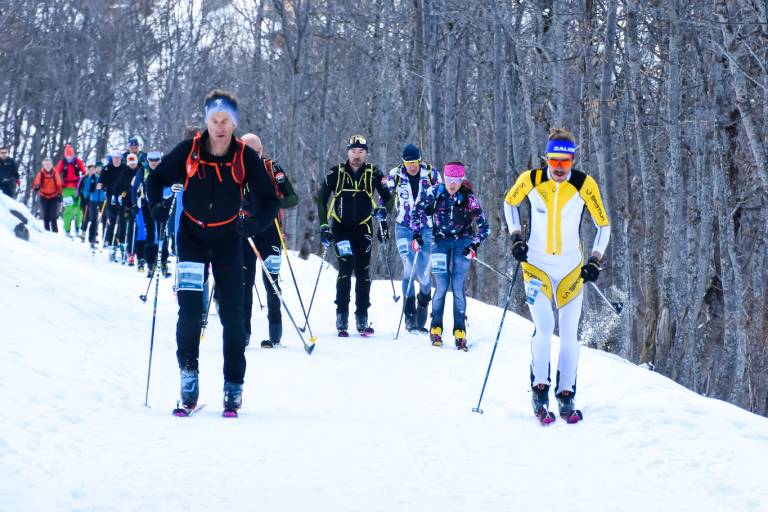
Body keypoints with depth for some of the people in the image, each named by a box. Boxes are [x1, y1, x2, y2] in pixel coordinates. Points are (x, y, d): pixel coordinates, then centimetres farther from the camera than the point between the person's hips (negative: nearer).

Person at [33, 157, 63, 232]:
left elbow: (59, 185, 3)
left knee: (53, 215, -6)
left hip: (53, 197, -1)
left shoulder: (55, 173, -5)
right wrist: (36, 187, -34)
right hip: (44, 197, 1)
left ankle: (55, 231, -2)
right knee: (45, 215, 6)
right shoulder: (41, 173, -6)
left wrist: (60, 194, 3)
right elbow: (36, 183, -12)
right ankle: (46, 230, 13)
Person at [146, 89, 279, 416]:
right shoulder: (188, 152, -11)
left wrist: (258, 220, -26)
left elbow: (267, 198, -6)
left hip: (227, 240, 0)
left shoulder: (246, 158, -11)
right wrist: (157, 205, -16)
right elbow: (156, 180, 2)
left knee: (232, 315, -2)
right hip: (192, 236, 0)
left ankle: (234, 387, 6)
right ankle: (188, 374, 8)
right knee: (189, 310, -8)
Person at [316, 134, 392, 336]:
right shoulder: (336, 173, -2)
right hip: (341, 228, -1)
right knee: (345, 269, -13)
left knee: (363, 274, 1)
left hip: (363, 229, 1)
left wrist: (381, 210, -10)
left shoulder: (373, 173, 0)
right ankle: (342, 319, -10)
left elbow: (387, 196, 10)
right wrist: (324, 226, -1)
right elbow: (321, 198, 5)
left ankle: (362, 319, 7)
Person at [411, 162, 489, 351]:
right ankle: (436, 328, 7)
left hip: (463, 242, -1)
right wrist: (417, 234, -7)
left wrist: (475, 244, -22)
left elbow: (483, 226, -10)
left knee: (457, 286, -9)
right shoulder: (434, 193, -11)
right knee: (442, 286, -9)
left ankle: (460, 331, -1)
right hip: (440, 241, 1)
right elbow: (418, 211, 2)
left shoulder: (468, 197, -14)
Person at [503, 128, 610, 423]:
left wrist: (595, 260, -10)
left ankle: (566, 396, 14)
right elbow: (509, 203, 11)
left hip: (571, 267, 1)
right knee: (544, 328, -15)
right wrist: (516, 237, 0)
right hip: (536, 265, -1)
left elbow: (603, 225, 0)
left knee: (569, 334, 3)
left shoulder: (585, 185, -11)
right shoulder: (530, 180, -10)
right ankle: (539, 391, -1)